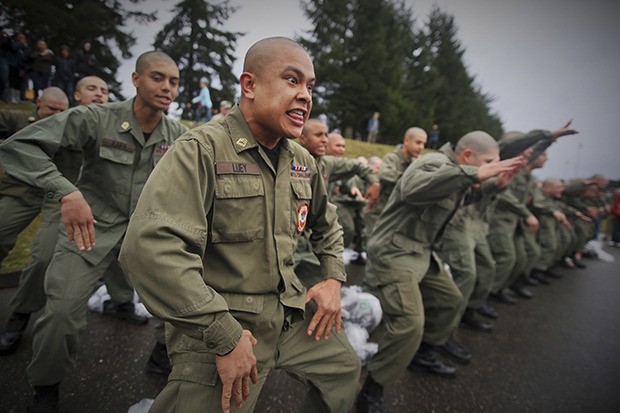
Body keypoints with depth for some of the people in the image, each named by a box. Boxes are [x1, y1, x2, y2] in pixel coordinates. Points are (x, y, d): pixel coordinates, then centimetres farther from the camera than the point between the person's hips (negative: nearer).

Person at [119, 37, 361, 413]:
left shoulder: (303, 162, 4)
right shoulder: (203, 149, -17)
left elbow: (327, 224, 22)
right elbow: (150, 245, -29)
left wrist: (333, 278, 7)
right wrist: (224, 335, -27)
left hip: (291, 313, 7)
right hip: (217, 328, -6)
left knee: (345, 369, 22)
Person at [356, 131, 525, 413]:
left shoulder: (457, 174, 16)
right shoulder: (436, 163, -19)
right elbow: (411, 188, -40)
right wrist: (474, 173, -41)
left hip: (421, 251, 11)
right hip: (394, 252, -11)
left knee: (450, 298, 20)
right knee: (410, 322, -21)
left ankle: (422, 352, 40)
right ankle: (371, 390, -5)